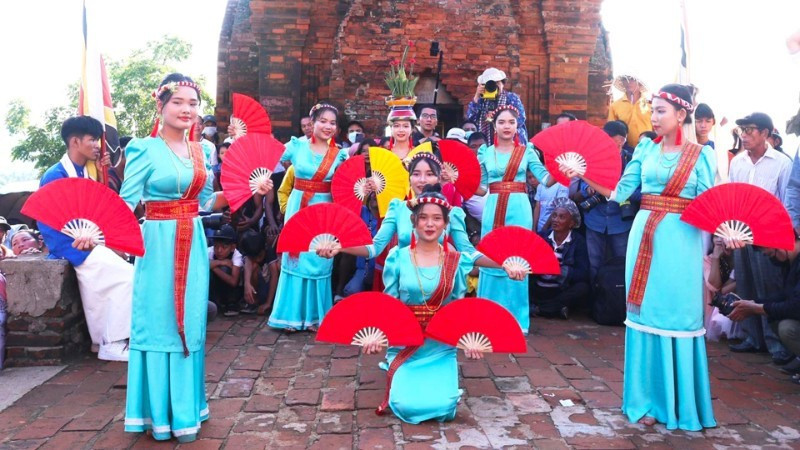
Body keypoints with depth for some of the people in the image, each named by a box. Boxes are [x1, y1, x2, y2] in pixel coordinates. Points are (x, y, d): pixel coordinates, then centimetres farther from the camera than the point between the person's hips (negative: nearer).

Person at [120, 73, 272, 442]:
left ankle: (185, 409, 26)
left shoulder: (202, 150, 8)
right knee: (158, 323, 2)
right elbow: (126, 202, -10)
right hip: (159, 244, -5)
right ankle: (159, 411, 17)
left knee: (190, 324, 12)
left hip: (194, 244, 5)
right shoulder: (144, 149, -7)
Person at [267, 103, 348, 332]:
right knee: (295, 258, 5)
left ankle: (315, 315, 16)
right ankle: (292, 314, 16)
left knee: (319, 262, 4)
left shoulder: (340, 155, 2)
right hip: (298, 208, 0)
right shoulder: (297, 146, 0)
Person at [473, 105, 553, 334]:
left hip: (519, 209, -1)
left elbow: (545, 178, -3)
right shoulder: (486, 152, 9)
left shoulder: (527, 150, 6)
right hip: (493, 209, 1)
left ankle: (516, 318, 11)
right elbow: (481, 188, 8)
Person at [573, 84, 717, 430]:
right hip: (645, 235, 3)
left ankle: (678, 402, 18)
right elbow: (620, 192, 2)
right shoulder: (646, 148, 7)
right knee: (645, 314, 6)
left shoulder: (701, 154, 1)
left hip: (680, 241, -3)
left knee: (676, 316, 2)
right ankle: (648, 398, 17)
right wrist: (584, 177, -11)